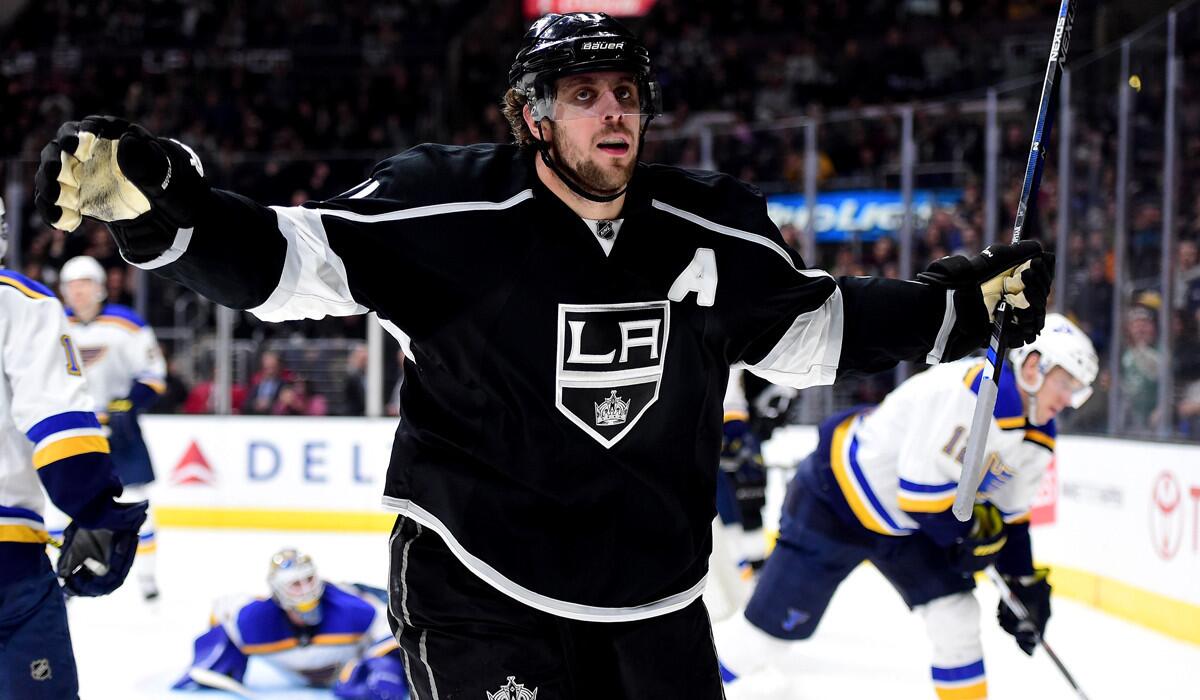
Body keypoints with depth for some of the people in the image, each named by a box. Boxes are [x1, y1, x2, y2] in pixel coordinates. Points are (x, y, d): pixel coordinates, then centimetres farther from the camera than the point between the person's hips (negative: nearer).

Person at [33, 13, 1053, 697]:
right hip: (479, 588, -5)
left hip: (654, 603, 5)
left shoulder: (709, 233, 1)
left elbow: (810, 326, 15)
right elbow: (289, 259, -18)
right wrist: (150, 198, -34)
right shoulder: (453, 214, -14)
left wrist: (969, 299, 13)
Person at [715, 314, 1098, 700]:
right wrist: (967, 538, -18)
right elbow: (923, 485, -31)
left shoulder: (1038, 437, -1)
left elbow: (1010, 518, 11)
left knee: (957, 617, -1)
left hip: (905, 523, 9)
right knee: (772, 627, -4)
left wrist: (1024, 583, 6)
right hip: (836, 498, -9)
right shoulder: (976, 393, -31)